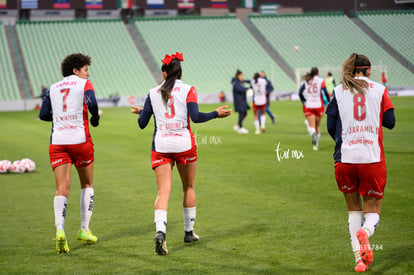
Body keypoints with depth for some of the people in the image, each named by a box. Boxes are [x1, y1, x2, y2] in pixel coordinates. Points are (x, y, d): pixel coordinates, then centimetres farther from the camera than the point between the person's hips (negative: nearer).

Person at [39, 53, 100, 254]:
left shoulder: (53, 88, 15)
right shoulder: (84, 84, 3)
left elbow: (43, 114, 9)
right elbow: (91, 103, -17)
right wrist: (95, 119, 3)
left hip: (57, 142, 3)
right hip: (80, 139, -3)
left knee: (62, 189, -2)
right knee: (87, 185, 17)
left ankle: (60, 229, -23)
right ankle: (84, 230, 17)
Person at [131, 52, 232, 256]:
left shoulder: (153, 93, 7)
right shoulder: (188, 90, 0)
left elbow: (142, 123, 8)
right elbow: (196, 117, -13)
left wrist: (140, 112, 29)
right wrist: (217, 114, 0)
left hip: (160, 147, 1)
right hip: (184, 144, -1)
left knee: (163, 192, -5)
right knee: (189, 188, 18)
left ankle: (160, 231, -28)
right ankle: (189, 232, 26)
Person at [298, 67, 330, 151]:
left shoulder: (305, 81, 7)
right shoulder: (321, 81, 1)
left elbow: (300, 93, -4)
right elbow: (325, 92, -10)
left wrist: (304, 102, 8)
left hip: (308, 106, 0)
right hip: (318, 106, 0)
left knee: (312, 126, -6)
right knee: (318, 125, 16)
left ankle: (313, 133, -38)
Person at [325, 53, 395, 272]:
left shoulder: (338, 91, 6)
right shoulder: (379, 90, 4)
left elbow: (331, 126, 3)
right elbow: (390, 122, 5)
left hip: (345, 158, 1)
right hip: (373, 158, -1)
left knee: (354, 210, 17)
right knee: (373, 210, 10)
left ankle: (360, 258, 7)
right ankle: (365, 232, -24)